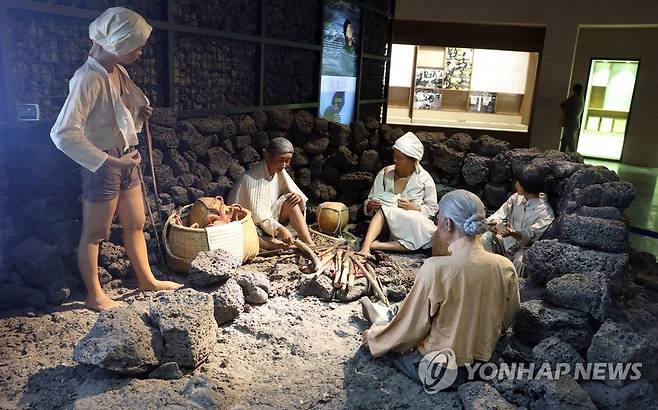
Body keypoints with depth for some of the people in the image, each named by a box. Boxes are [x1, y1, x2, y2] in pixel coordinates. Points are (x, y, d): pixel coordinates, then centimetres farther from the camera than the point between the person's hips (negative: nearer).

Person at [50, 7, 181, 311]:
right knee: (94, 234, 8)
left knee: (136, 225, 18)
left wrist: (140, 114, -1)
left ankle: (147, 280, 34)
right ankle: (95, 295, 24)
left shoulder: (119, 72, 5)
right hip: (102, 166, -8)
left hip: (125, 160, 9)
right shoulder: (88, 78, -22)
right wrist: (111, 161, -28)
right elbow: (63, 133, -29)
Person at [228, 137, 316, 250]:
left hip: (269, 219, 6)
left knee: (291, 201, -17)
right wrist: (280, 229, -38)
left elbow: (295, 192, 5)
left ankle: (309, 243, -23)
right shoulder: (253, 178, -22)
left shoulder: (279, 171, -1)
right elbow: (258, 213, -27)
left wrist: (298, 197, -21)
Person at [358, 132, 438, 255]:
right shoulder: (385, 173, 3)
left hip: (415, 223, 0)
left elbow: (432, 208, 3)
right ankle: (365, 249, -46)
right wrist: (370, 205, -18)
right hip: (388, 226, 0)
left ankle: (376, 245, -33)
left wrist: (414, 207, -15)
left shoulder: (424, 178, -1)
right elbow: (369, 201, 7)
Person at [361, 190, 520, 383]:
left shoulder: (436, 268, -27)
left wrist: (374, 337, 2)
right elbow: (507, 320, 5)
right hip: (483, 359, 5)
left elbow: (411, 328, -16)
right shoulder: (505, 267, -12)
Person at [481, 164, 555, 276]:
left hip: (523, 249, -5)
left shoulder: (545, 211, -10)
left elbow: (530, 234, -21)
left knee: (521, 262, -37)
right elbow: (499, 215, 1)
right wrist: (497, 223, -26)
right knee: (485, 238, -23)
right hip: (504, 242, 5)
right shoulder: (516, 197, 7)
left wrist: (514, 233, -44)